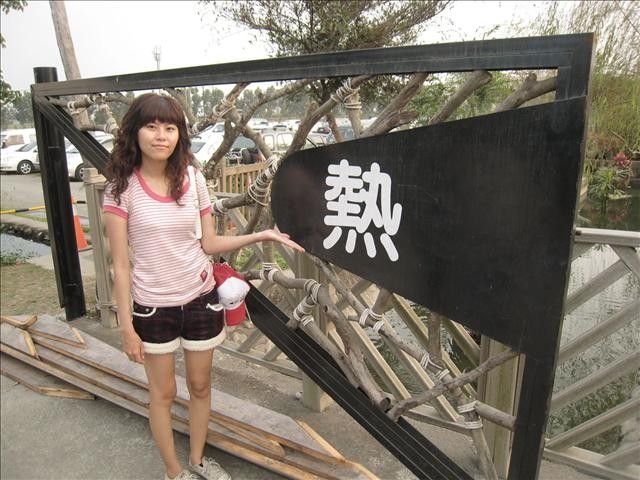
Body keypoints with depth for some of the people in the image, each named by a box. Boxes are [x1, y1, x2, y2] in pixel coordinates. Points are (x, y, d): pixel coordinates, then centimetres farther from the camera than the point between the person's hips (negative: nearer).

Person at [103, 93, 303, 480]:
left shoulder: (193, 179, -4)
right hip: (153, 306, -2)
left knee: (201, 385, 18)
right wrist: (127, 327, -9)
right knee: (164, 393, 14)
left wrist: (262, 235, -6)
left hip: (201, 299, 3)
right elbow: (121, 265, -9)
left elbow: (209, 244, 2)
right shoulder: (123, 187, -12)